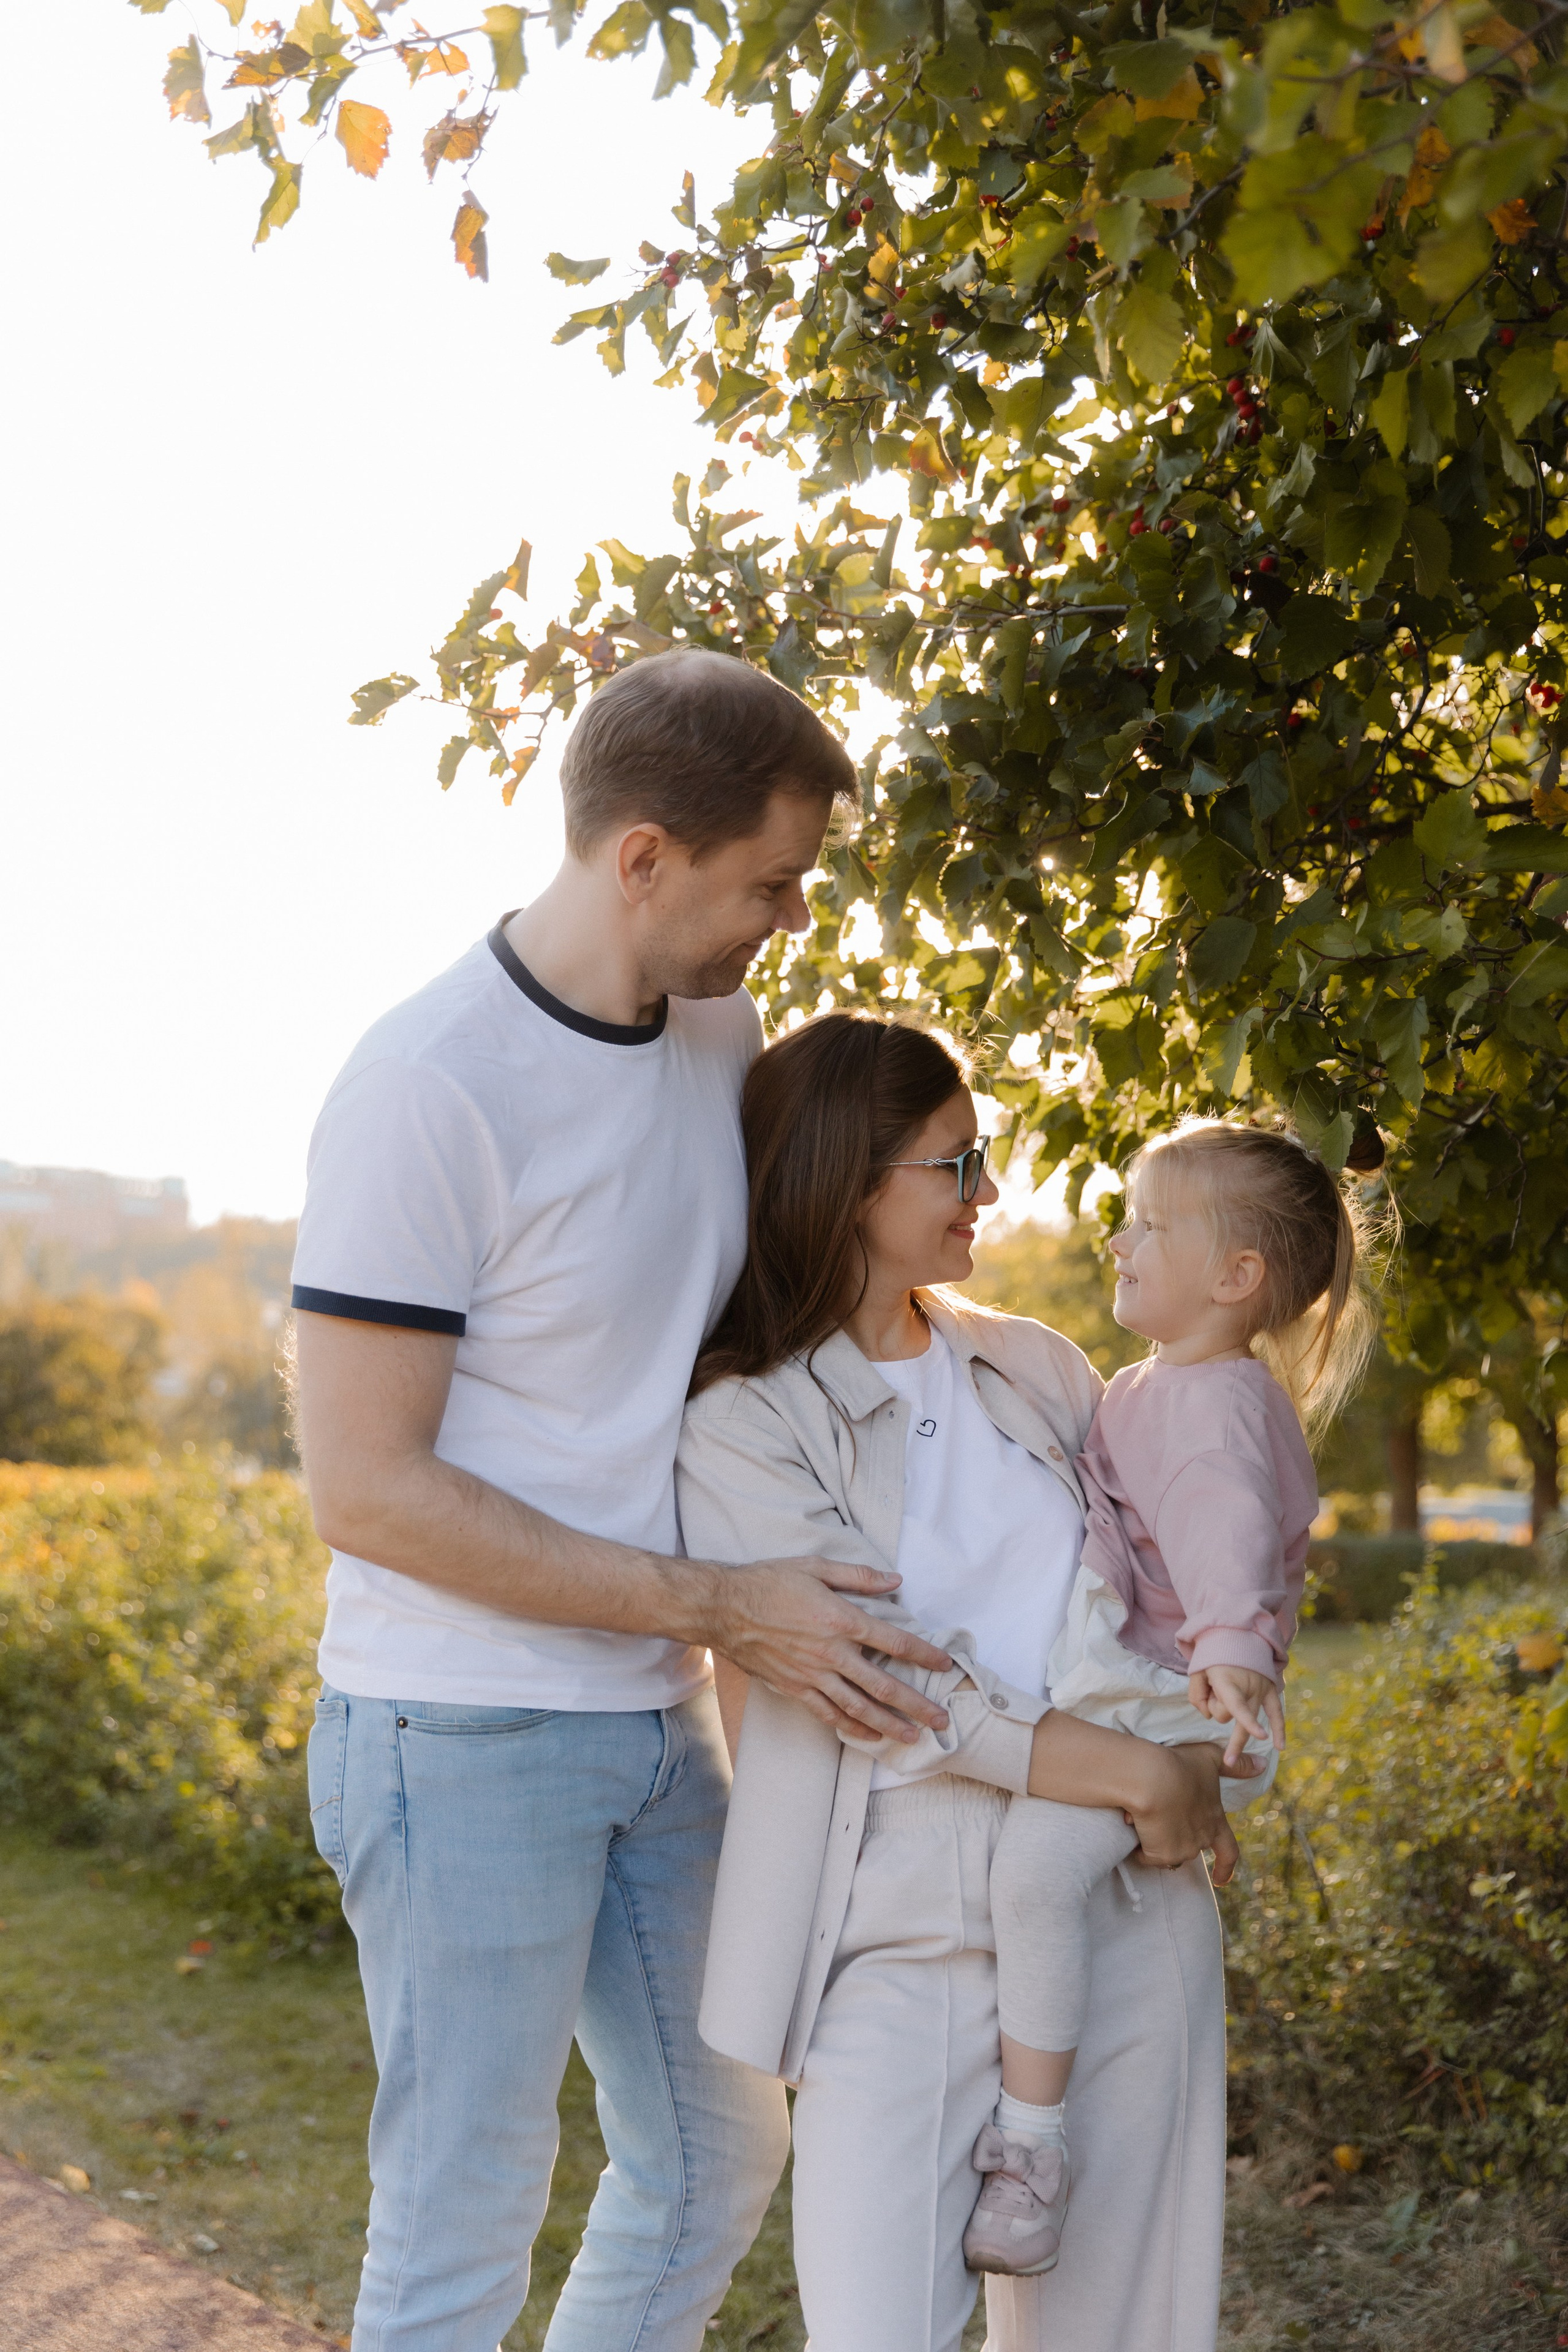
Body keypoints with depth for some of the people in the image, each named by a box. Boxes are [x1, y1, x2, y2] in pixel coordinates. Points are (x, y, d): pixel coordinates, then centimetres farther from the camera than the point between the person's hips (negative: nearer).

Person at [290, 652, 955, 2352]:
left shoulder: (722, 1032, 2)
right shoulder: (430, 1084, -21)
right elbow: (364, 1487, -20)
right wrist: (719, 1607, -21)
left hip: (658, 1721, 8)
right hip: (466, 1739, -8)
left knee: (715, 2157, 19)